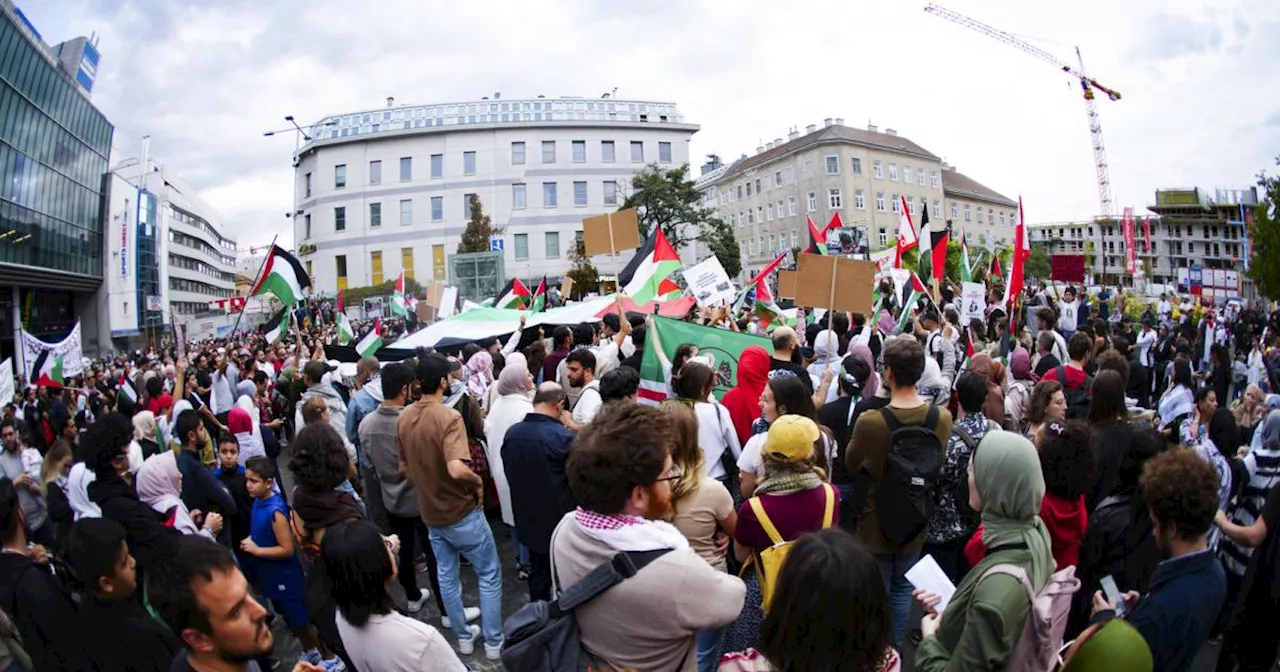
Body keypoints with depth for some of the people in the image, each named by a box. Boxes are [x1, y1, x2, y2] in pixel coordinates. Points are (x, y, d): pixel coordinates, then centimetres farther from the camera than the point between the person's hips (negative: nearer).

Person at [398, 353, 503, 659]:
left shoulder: (404, 417, -3)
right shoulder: (449, 417, -26)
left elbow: (405, 467, 8)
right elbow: (457, 469, -38)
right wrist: (478, 481, -19)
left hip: (430, 512, 7)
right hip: (461, 511, -7)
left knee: (446, 575, 20)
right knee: (489, 574, 11)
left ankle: (463, 636, 35)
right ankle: (494, 642, 19)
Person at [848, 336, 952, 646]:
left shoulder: (870, 422, -29)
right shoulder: (942, 418, -16)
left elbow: (850, 465, -10)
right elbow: (938, 463, 3)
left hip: (876, 521, -4)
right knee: (903, 588, 22)